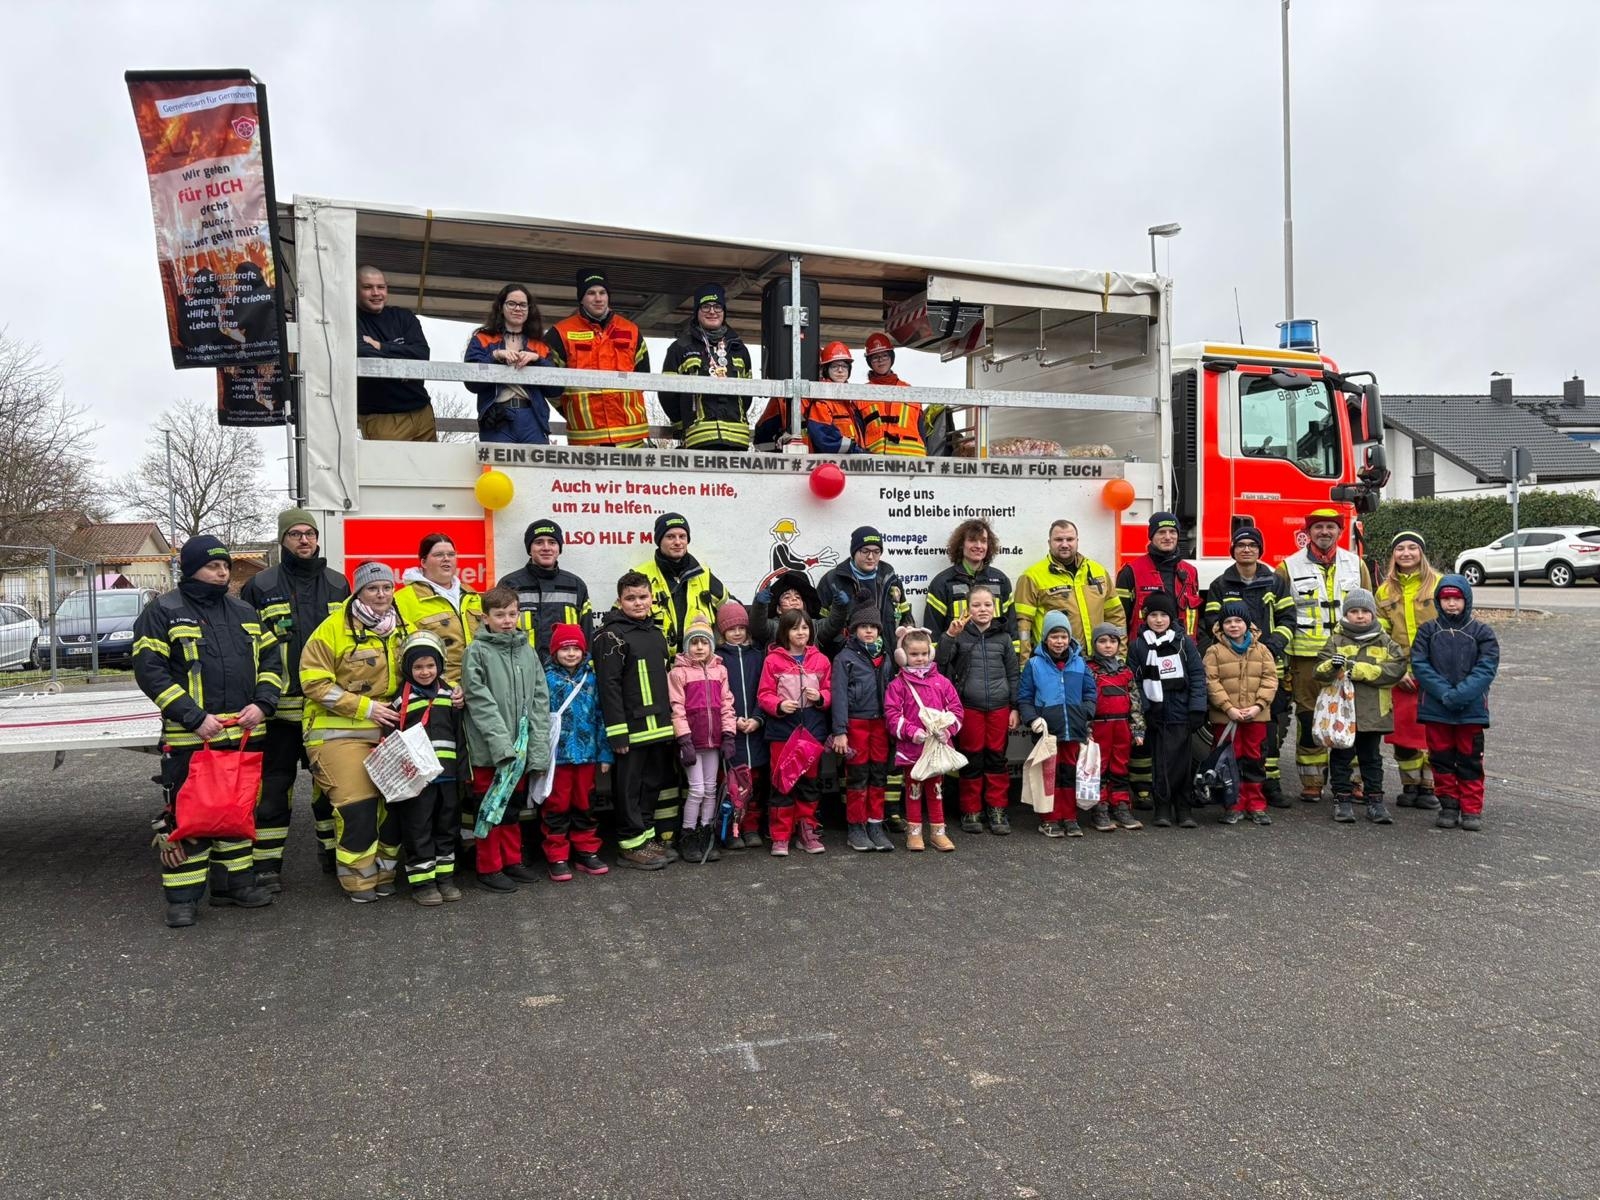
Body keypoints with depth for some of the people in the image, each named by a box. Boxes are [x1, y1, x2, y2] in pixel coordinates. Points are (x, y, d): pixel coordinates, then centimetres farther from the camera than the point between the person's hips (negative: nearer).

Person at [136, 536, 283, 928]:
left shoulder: (244, 613, 12)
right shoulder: (163, 612, -4)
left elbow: (271, 659, 13)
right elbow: (149, 670, -10)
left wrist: (261, 704, -4)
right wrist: (194, 717, -17)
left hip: (241, 733, 6)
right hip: (189, 737, -5)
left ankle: (234, 882, 26)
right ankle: (182, 896, 9)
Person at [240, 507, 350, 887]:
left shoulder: (338, 584, 11)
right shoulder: (260, 586, 2)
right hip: (281, 703, -3)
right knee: (274, 784, 1)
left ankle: (333, 852, 24)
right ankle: (267, 862, 10)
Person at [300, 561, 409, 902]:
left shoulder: (403, 630, 8)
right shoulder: (334, 628, -9)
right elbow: (315, 682, -12)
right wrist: (366, 707, -17)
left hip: (389, 730, 5)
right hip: (340, 732, -5)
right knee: (356, 804, -11)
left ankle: (384, 871, 21)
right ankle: (358, 877, 5)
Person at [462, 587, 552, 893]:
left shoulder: (528, 651, 8)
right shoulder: (477, 652, -6)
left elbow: (540, 700, 5)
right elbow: (480, 701, -13)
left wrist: (539, 746, -5)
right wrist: (502, 744, -20)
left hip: (522, 748, 5)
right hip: (488, 749, -4)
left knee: (514, 806, 16)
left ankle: (513, 860, 29)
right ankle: (489, 868, 16)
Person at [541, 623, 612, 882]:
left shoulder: (590, 678, 6)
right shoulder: (548, 679, -5)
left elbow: (599, 717, 8)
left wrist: (605, 753, 7)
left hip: (586, 753, 4)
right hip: (558, 754, -3)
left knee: (584, 805, 15)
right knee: (557, 807, 7)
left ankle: (586, 852, 26)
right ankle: (557, 858, 16)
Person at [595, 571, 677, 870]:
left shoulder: (656, 633, 15)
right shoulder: (612, 635, -10)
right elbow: (609, 685, -15)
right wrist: (618, 731, -19)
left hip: (658, 725, 8)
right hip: (632, 727, -8)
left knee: (654, 782, 15)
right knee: (629, 786, 1)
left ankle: (647, 836, 27)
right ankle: (631, 844, 10)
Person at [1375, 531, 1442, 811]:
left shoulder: (1439, 584, 0)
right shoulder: (1385, 591, 8)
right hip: (1400, 675, 3)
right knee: (1403, 730, 6)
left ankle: (1429, 787, 12)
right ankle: (1410, 786, 19)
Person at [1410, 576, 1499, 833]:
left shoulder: (1482, 632, 0)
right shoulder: (1427, 631, 3)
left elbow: (1486, 669, -8)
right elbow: (1419, 664, -5)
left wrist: (1461, 694, -20)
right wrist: (1444, 692, -16)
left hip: (1472, 708, -1)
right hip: (1435, 708, 1)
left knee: (1470, 759, 5)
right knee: (1441, 758, 8)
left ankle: (1472, 809, 14)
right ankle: (1449, 805, 20)